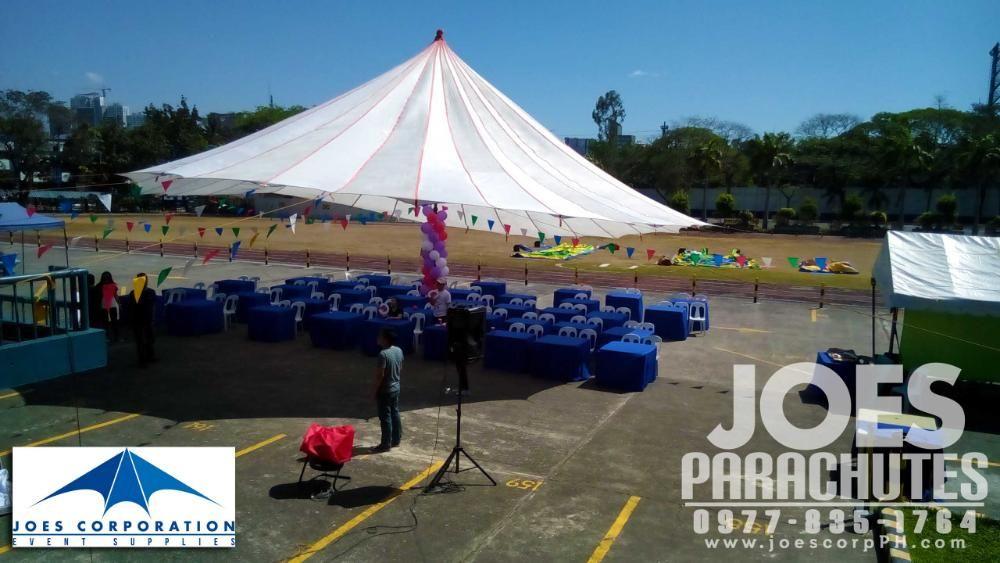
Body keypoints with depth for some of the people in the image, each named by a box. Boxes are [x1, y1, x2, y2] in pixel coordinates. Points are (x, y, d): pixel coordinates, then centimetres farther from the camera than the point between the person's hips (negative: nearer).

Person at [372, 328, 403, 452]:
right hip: (396, 388, 8)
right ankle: (396, 440, 28)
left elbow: (380, 375, -22)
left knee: (385, 418, 2)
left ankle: (386, 444, 9)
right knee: (395, 414, 18)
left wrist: (375, 391, -12)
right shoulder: (399, 350, 1)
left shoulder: (383, 354, -24)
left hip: (385, 390, -8)